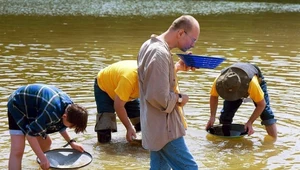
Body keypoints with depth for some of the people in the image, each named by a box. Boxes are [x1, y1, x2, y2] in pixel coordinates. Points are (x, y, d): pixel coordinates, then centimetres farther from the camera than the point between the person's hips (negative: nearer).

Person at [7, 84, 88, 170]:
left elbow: (60, 125, 8)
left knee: (46, 142, 20)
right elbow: (30, 133, -37)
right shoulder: (52, 112, -40)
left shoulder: (70, 106, -13)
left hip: (31, 107, 9)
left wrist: (71, 142, -1)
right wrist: (43, 159, -36)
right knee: (17, 150, -22)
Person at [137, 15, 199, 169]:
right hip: (163, 128, -10)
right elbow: (160, 98, -28)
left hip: (157, 126, 10)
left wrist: (177, 67, 11)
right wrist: (180, 98, -10)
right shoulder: (160, 54, -23)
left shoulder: (150, 45, 9)